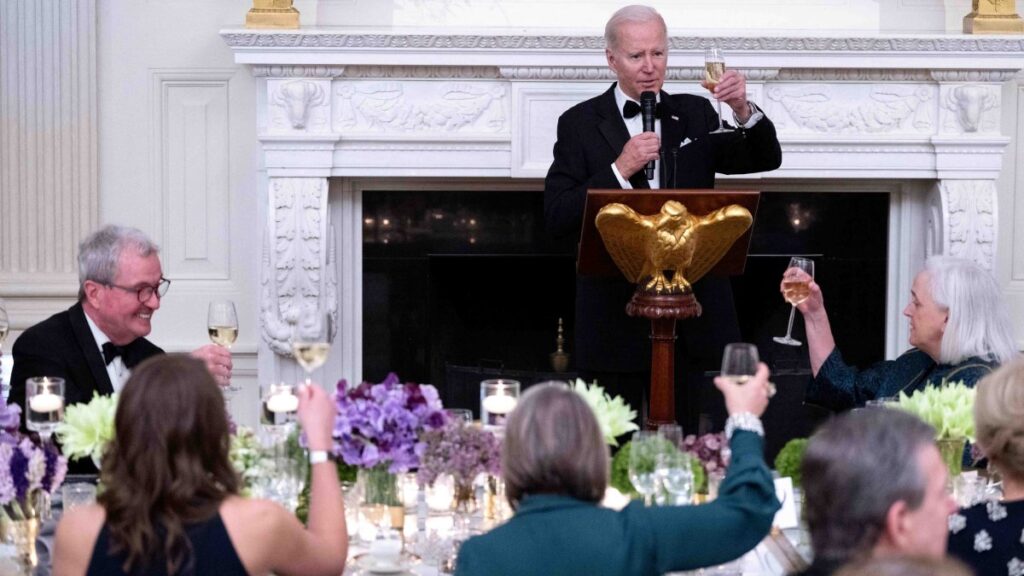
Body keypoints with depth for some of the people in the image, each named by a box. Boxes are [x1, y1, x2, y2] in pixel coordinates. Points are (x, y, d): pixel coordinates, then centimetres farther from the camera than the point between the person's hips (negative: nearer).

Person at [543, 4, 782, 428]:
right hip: (613, 319, -2)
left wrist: (743, 110, -18)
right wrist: (620, 170, -17)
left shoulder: (695, 115, 10)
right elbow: (556, 220, -7)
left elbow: (765, 160, 1)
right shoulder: (581, 124, 2)